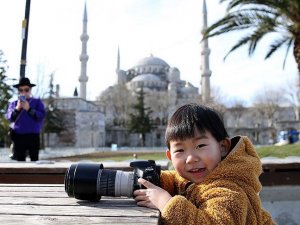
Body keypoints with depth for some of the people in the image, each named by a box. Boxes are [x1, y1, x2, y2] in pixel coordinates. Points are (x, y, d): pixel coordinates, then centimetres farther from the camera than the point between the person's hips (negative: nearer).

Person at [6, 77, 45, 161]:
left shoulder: (37, 102, 7)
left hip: (33, 136, -2)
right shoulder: (13, 103, 15)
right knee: (20, 160, 5)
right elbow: (9, 117, 3)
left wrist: (29, 109, -16)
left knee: (34, 159, -1)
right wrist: (17, 108, -12)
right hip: (18, 136, 2)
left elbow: (41, 116, -7)